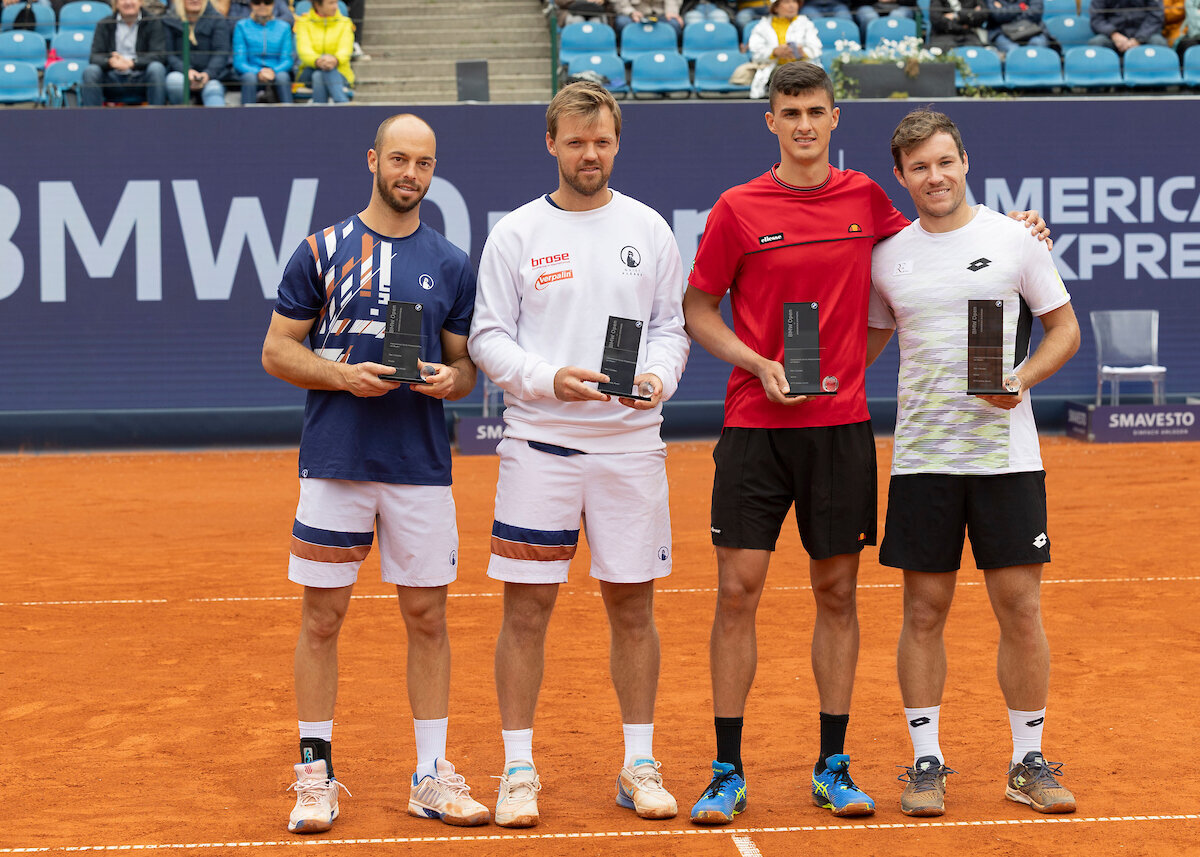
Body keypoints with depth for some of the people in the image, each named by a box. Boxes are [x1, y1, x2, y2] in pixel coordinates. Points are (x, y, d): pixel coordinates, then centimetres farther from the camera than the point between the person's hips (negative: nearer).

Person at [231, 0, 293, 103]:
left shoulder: (284, 27, 13)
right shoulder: (242, 26, 9)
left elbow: (287, 60, 5)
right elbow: (239, 62, 1)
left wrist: (273, 71, -18)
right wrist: (258, 72, -20)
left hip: (276, 72, 1)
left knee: (282, 76, -34)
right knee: (250, 77, -36)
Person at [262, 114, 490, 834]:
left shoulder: (451, 264, 9)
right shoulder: (321, 252, 3)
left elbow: (467, 363, 14)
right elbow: (278, 350, 3)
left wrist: (451, 379, -9)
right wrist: (344, 375, -13)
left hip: (423, 469, 2)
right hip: (335, 463, -2)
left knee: (428, 618, 4)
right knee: (323, 617, 1)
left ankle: (433, 776, 12)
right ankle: (316, 775, 9)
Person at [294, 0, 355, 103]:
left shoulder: (344, 23, 10)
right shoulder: (304, 22, 8)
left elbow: (345, 50, -8)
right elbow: (304, 50, -10)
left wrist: (335, 60, -36)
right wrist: (317, 61, -36)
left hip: (340, 74, 0)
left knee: (318, 76, -36)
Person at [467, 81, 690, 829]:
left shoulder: (648, 229, 6)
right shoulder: (516, 234, 2)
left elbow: (672, 325, 8)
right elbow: (488, 336, 0)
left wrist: (658, 377, -11)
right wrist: (548, 380, -16)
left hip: (631, 441, 2)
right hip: (540, 442, -1)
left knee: (633, 604, 6)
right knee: (527, 607, -1)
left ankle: (639, 767, 16)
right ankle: (519, 770, 7)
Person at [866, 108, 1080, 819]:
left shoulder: (1015, 239, 0)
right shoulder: (889, 256, 7)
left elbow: (1064, 326, 6)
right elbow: (865, 341, 19)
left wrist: (1022, 379, -11)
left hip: (1007, 453, -2)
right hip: (922, 459, 2)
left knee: (1020, 606, 0)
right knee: (925, 610, 3)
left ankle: (1029, 763, 10)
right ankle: (927, 763, 12)